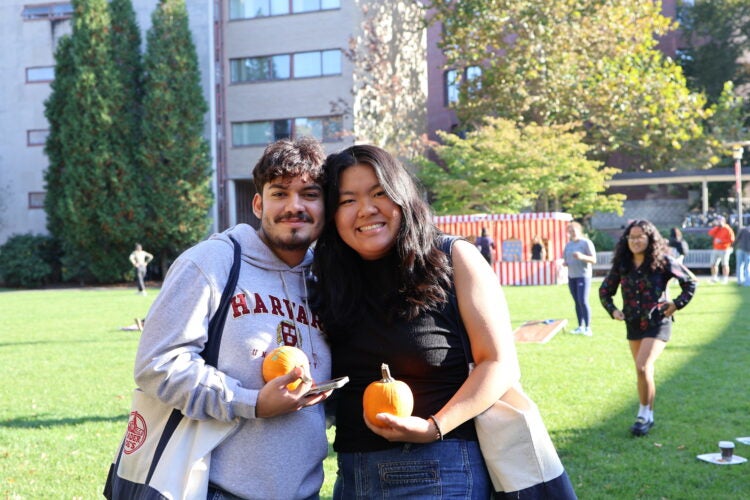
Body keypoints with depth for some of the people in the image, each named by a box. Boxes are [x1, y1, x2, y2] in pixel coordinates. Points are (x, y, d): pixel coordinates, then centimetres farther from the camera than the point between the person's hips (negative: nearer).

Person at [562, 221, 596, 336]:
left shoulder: (586, 243, -4)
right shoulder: (568, 245, 15)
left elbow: (594, 260, -8)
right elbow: (565, 260, 20)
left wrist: (582, 257, -25)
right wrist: (564, 263, -4)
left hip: (583, 276, -6)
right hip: (571, 276, 6)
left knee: (583, 301, -14)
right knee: (577, 302, 5)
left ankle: (588, 327, -11)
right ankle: (580, 327, 9)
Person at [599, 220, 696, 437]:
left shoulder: (662, 261, -9)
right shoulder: (622, 264, 2)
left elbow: (690, 282, 0)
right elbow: (604, 290, 14)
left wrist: (677, 304, -7)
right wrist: (612, 310, 0)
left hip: (657, 323, -5)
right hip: (633, 324, 5)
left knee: (643, 368, -18)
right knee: (643, 371, 14)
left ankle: (644, 415, -5)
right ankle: (648, 415, 27)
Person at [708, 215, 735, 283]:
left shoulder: (728, 229, -7)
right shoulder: (716, 229, 12)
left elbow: (731, 239, -13)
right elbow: (710, 233, -4)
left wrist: (721, 241, -18)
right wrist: (717, 226, -7)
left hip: (724, 250, -6)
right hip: (715, 250, 6)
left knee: (724, 264, -5)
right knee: (713, 264, 4)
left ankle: (725, 278, 0)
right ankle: (714, 278, 13)